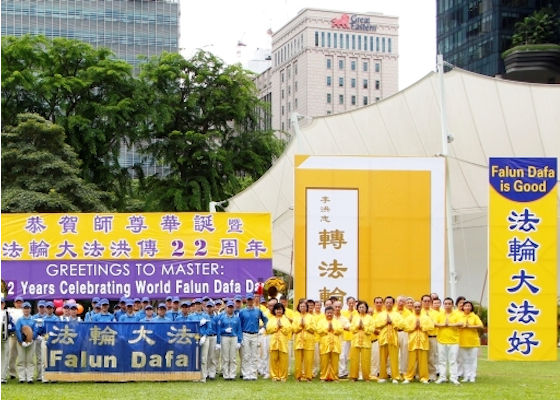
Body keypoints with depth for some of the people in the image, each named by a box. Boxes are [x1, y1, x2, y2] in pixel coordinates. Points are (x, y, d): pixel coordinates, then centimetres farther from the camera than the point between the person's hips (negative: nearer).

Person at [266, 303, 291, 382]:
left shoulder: (285, 319, 12)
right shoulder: (271, 319, 14)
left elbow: (288, 330, -1)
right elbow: (268, 329, -1)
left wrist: (281, 326, -9)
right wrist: (277, 326, -8)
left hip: (283, 342, -1)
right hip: (274, 342, 1)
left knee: (283, 360, -4)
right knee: (274, 359, -2)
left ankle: (283, 376, 4)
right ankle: (274, 376, 5)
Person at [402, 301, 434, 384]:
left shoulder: (426, 317, 7)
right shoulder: (409, 317, 7)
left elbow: (431, 327, -5)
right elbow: (406, 327, -4)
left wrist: (421, 326, -9)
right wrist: (414, 326, -10)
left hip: (423, 342, 0)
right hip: (412, 342, 0)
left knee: (423, 361, 0)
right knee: (411, 361, 0)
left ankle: (424, 378, 6)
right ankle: (408, 377, 6)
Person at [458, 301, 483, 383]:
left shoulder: (475, 316, 5)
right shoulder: (459, 316, 7)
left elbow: (481, 326, -8)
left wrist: (470, 326, -12)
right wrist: (464, 325, -15)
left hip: (473, 341, -1)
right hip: (462, 341, 1)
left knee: (473, 360, 0)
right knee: (465, 360, 4)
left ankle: (472, 376, 4)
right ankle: (466, 376, 9)